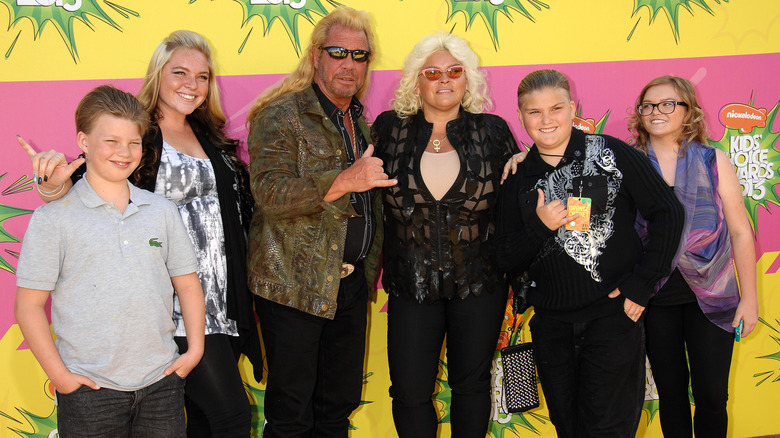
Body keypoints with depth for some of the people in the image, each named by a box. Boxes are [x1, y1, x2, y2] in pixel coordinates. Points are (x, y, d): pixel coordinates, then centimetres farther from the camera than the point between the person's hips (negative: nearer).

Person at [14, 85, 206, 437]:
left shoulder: (162, 211, 8)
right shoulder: (53, 218, -4)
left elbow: (187, 285, 13)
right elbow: (29, 304, -4)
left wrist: (194, 350, 5)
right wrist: (59, 374, -8)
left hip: (161, 382, 3)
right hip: (89, 390, -3)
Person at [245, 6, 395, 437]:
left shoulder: (360, 122, 15)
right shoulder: (281, 116, -8)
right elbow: (270, 192, -22)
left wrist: (367, 273, 17)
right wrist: (344, 181, -30)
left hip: (350, 284, 7)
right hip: (294, 285, -7)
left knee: (340, 403, 14)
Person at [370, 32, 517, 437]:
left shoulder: (492, 131, 1)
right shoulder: (389, 130, 2)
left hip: (480, 282, 0)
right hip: (411, 285, 0)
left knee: (471, 384, 13)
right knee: (410, 392, 2)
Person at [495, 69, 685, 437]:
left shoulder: (611, 153, -4)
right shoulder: (519, 179, 6)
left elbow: (668, 213, -3)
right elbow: (507, 261, 6)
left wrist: (640, 285, -8)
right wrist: (538, 226, -13)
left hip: (613, 314, -4)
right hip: (551, 324, 4)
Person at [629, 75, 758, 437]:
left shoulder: (713, 161, 0)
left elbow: (740, 232, 2)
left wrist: (749, 298, 0)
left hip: (710, 297, 0)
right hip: (654, 298, 1)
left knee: (712, 396, 1)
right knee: (670, 393, 10)